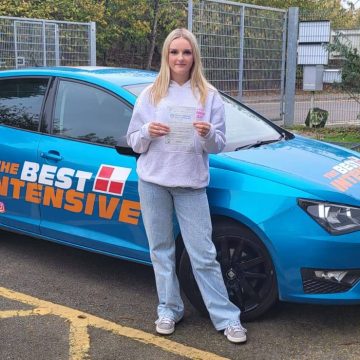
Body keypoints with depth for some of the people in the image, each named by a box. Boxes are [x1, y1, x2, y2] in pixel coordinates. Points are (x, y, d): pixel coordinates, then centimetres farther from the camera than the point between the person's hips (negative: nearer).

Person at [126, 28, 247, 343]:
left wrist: (208, 134, -19)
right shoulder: (150, 94, 5)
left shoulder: (209, 95, 2)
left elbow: (219, 146, 3)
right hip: (153, 181, 2)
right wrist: (148, 131, -14)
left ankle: (227, 317, 8)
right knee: (161, 250, 9)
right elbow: (133, 141, 7)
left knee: (204, 255, -1)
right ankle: (169, 309, 23)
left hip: (191, 184, -2)